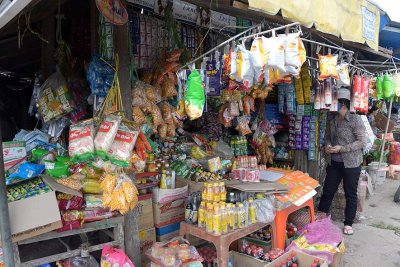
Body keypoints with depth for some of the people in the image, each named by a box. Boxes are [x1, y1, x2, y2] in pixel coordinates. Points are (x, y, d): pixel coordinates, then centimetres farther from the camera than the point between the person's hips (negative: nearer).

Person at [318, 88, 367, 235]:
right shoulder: (332, 120, 4)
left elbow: (362, 141, -14)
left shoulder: (355, 119, -13)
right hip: (334, 163, 5)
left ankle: (348, 223, 25)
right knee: (327, 192, 11)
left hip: (351, 163, -5)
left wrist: (342, 148, -20)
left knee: (350, 194, 9)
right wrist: (327, 145, -5)